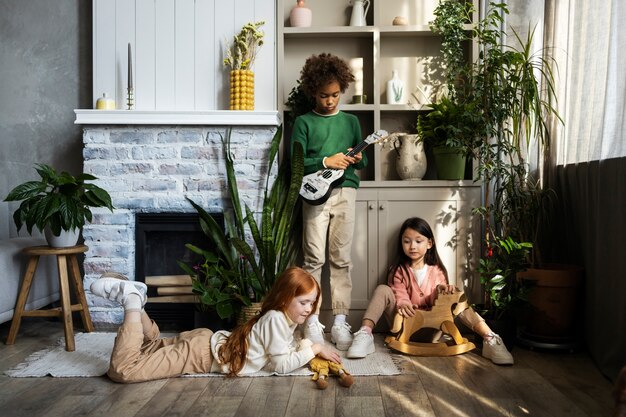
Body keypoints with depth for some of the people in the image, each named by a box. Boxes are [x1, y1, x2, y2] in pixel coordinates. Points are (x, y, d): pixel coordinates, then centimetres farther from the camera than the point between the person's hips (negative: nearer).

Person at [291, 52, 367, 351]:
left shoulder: (351, 121, 16)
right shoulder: (303, 122, 7)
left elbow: (363, 161, 18)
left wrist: (357, 160, -4)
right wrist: (325, 162, -13)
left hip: (345, 192, 2)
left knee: (341, 259, 1)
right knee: (314, 258, -4)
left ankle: (340, 322, 7)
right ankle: (312, 320, 6)